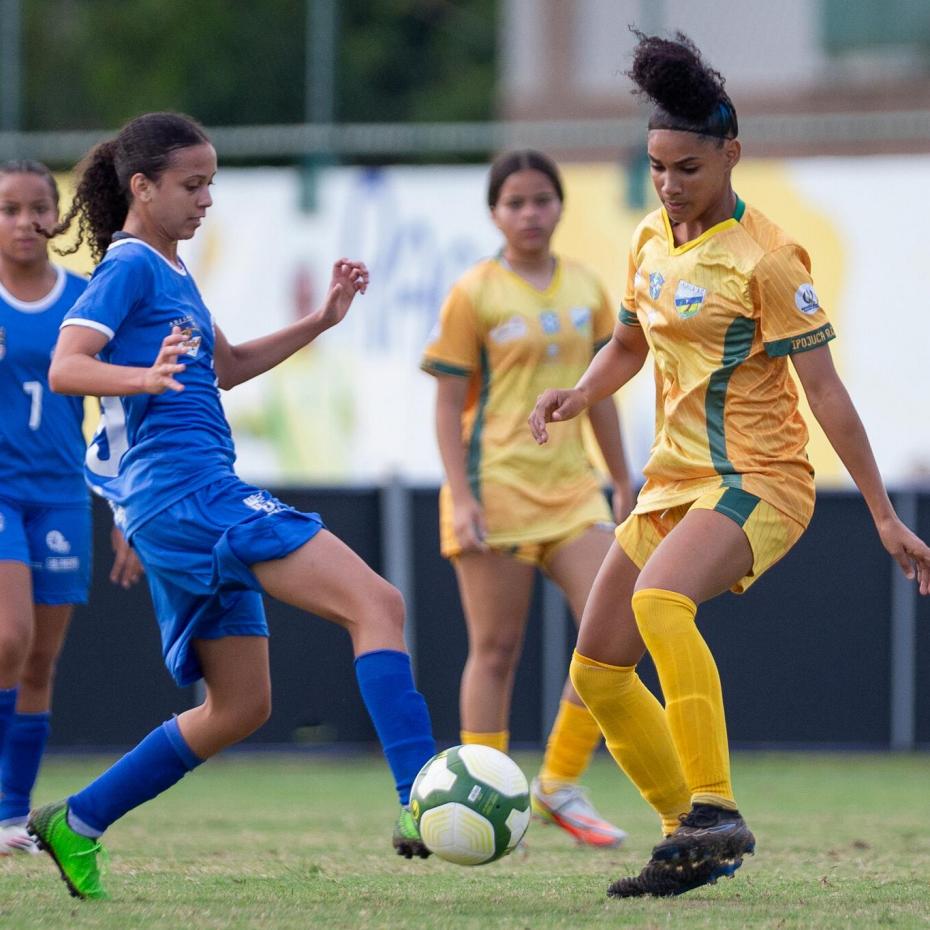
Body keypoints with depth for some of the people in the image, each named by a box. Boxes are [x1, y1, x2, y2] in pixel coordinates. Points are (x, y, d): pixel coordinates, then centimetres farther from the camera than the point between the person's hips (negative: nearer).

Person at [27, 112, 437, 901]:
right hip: (184, 488, -10)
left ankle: (75, 822, 17)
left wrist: (320, 322, 25)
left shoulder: (170, 272, 22)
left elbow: (224, 367, 34)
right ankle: (419, 803, -31)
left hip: (199, 500, 10)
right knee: (375, 603, -19)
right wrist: (144, 378, -35)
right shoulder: (130, 267, -5)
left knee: (240, 706, 14)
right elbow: (66, 367, -16)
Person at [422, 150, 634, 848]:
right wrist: (462, 498, -13)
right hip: (497, 488, -5)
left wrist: (624, 487, 16)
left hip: (572, 488, 5)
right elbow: (448, 404, -5)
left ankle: (560, 785, 6)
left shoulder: (586, 290, 11)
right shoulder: (474, 294, -4)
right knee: (496, 651, -1)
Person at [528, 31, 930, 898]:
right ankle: (695, 843, 16)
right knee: (597, 673, 4)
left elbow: (823, 389, -13)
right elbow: (629, 344, 26)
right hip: (673, 483, 8)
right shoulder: (651, 241, 9)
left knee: (658, 597, -36)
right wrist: (578, 395, 4)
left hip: (757, 482, -8)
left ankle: (716, 811, -35)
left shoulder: (764, 256, -12)